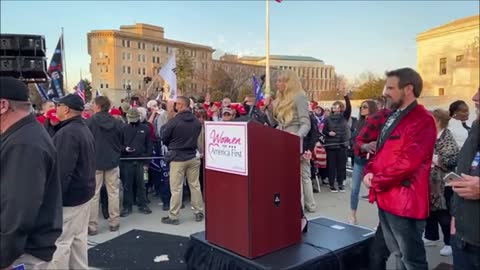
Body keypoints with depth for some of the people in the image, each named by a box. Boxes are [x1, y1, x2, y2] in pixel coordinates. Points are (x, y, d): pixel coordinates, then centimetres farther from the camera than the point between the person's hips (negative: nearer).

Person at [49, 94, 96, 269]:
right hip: (83, 191, 10)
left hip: (68, 196, -10)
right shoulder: (85, 129, 12)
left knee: (60, 242, -1)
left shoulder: (67, 133, -19)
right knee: (79, 238, 17)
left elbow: (62, 170, -25)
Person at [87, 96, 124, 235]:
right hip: (112, 161, 3)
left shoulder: (90, 121, -11)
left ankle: (92, 226, 10)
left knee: (93, 194, 5)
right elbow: (122, 141, 8)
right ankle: (114, 223, 18)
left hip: (95, 161, -3)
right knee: (113, 193, 11)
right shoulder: (117, 122, 0)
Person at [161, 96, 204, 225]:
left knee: (176, 188, 2)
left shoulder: (173, 121, -16)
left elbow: (164, 138, -3)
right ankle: (199, 212, 21)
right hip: (193, 157, 5)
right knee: (195, 185, 12)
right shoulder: (197, 122, -1)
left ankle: (173, 216, 10)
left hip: (177, 158, -4)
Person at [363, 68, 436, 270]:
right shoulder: (392, 117, 14)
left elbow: (407, 163, -24)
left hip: (404, 201, -9)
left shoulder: (422, 120, -16)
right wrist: (369, 172, 0)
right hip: (385, 198, 9)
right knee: (398, 254, 22)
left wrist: (376, 182, -13)